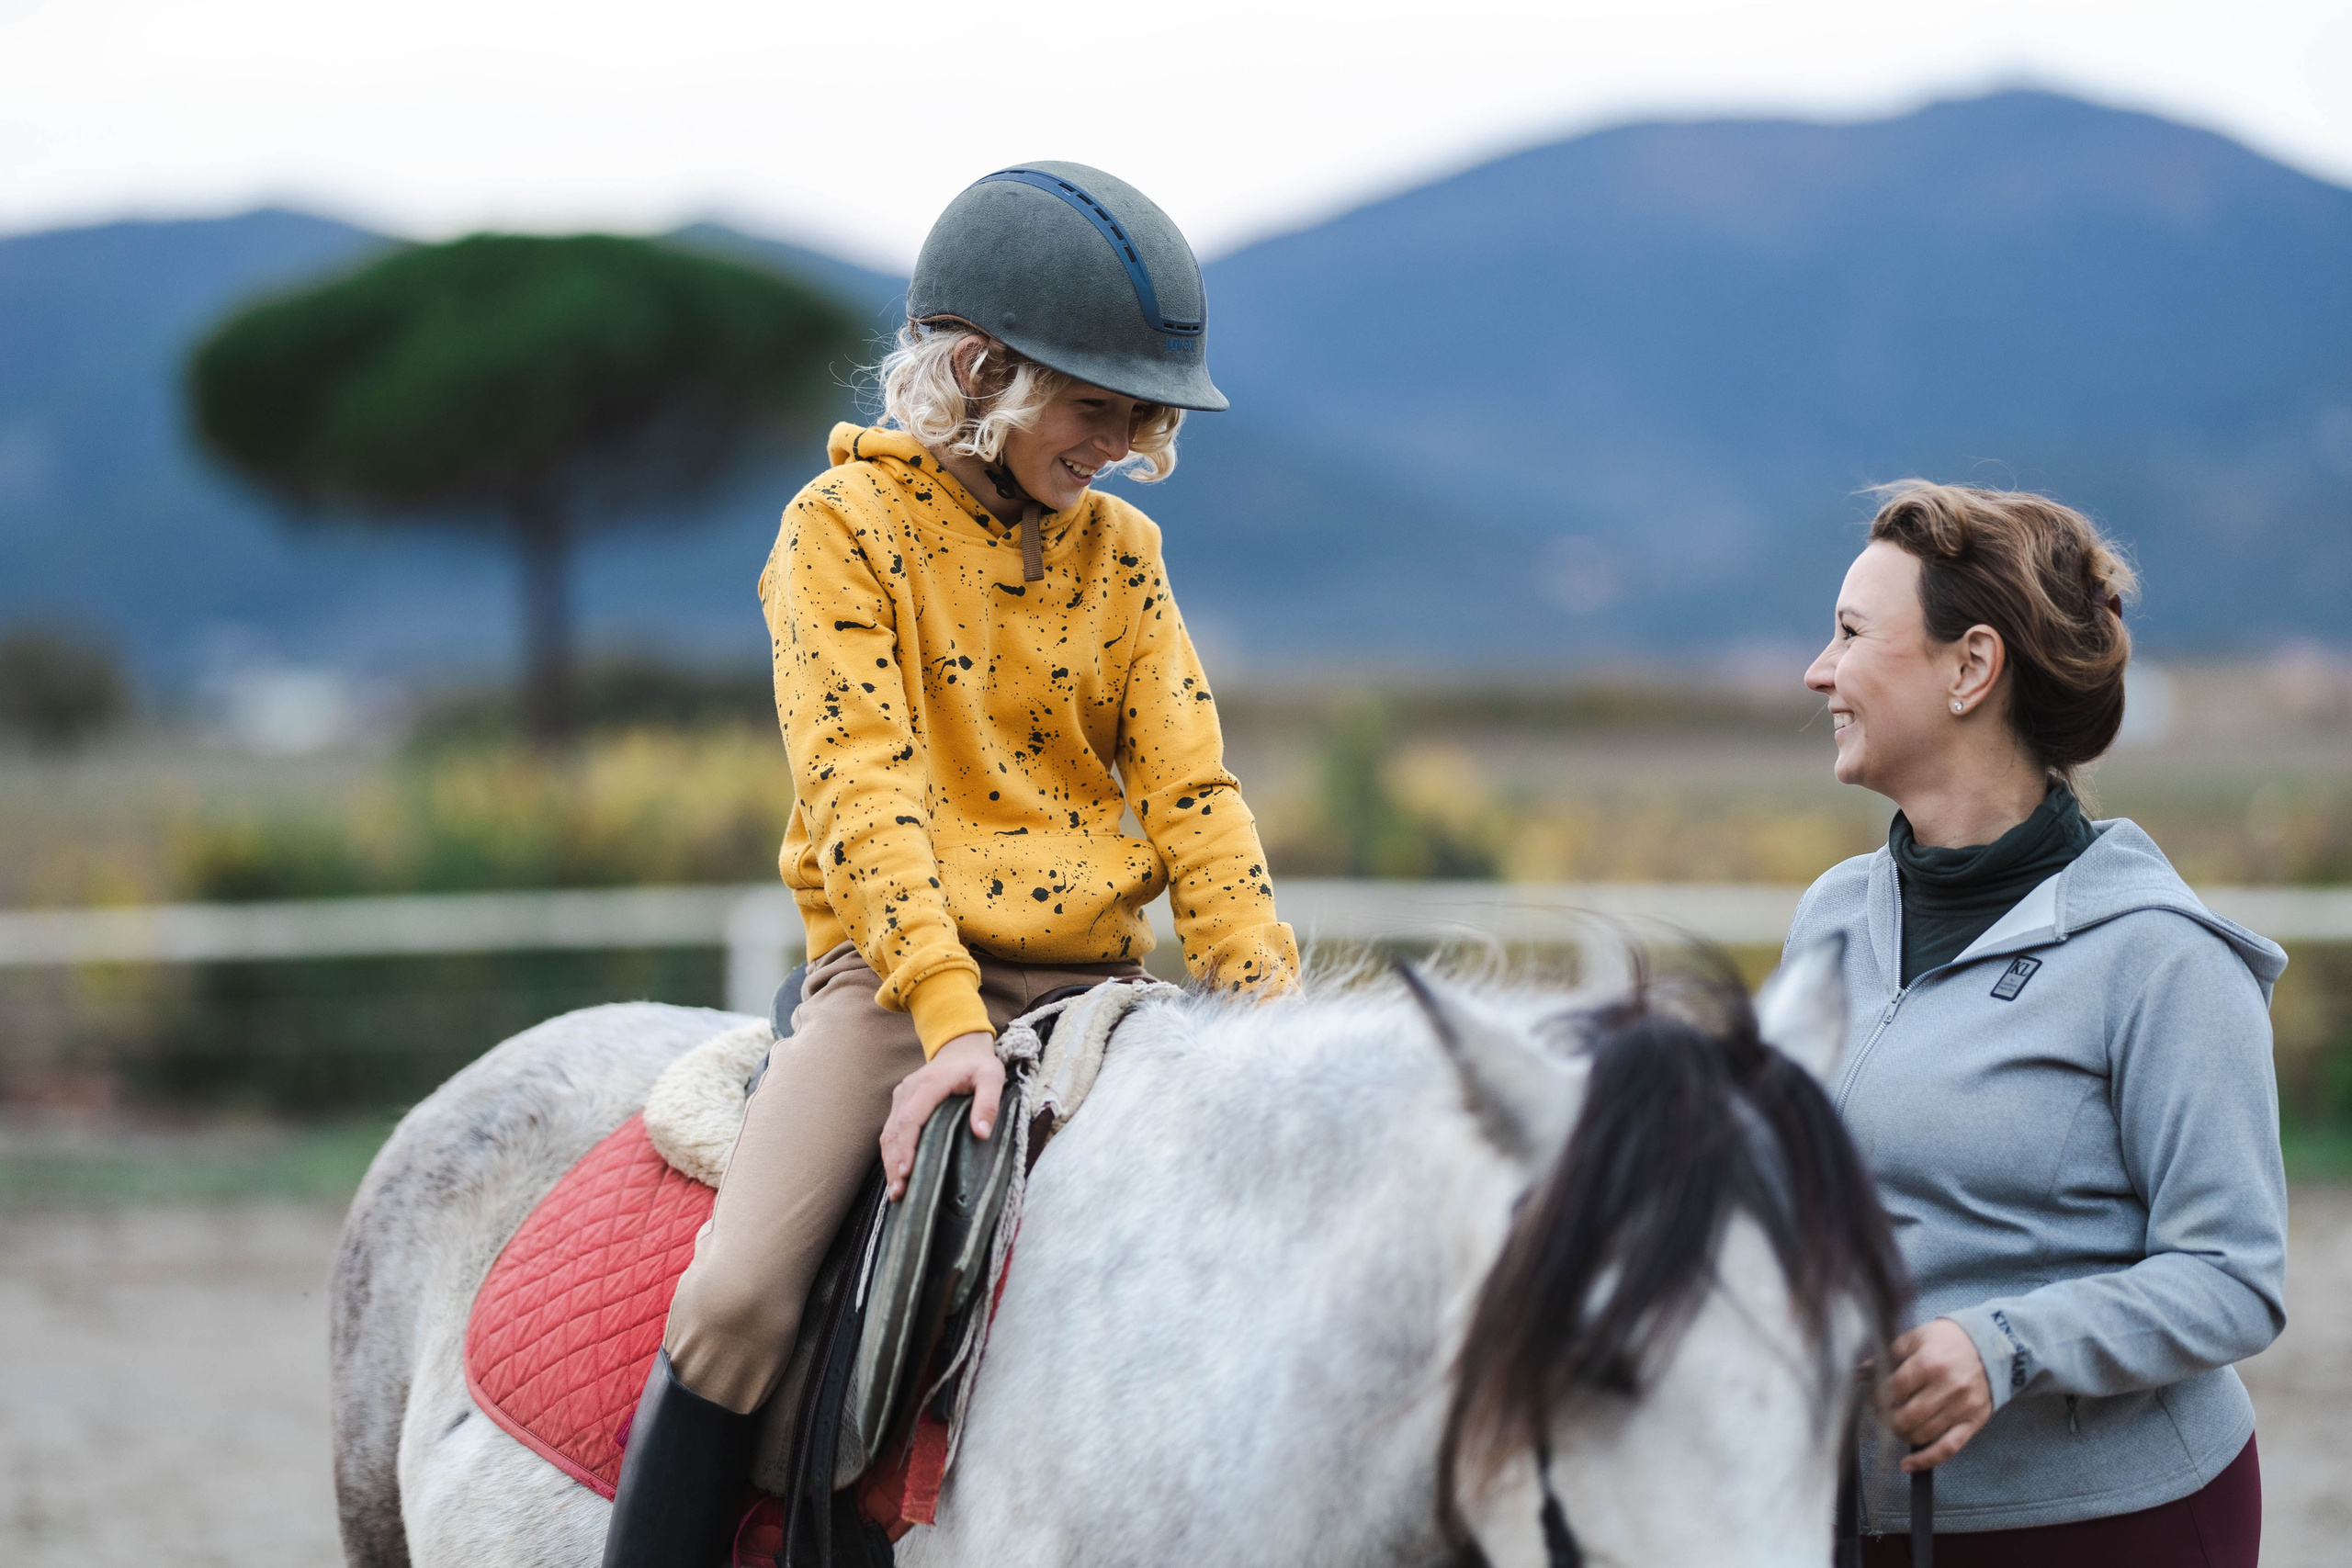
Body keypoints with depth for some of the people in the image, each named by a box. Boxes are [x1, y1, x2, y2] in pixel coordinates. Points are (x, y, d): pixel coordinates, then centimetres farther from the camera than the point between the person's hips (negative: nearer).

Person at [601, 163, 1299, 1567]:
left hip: (1093, 975, 4)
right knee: (737, 1302, -23)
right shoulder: (844, 526, -2)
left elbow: (1189, 786, 7)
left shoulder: (1121, 553, 12)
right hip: (899, 972, -4)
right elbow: (862, 785, -12)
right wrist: (949, 1012, -23)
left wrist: (1266, 989, -9)